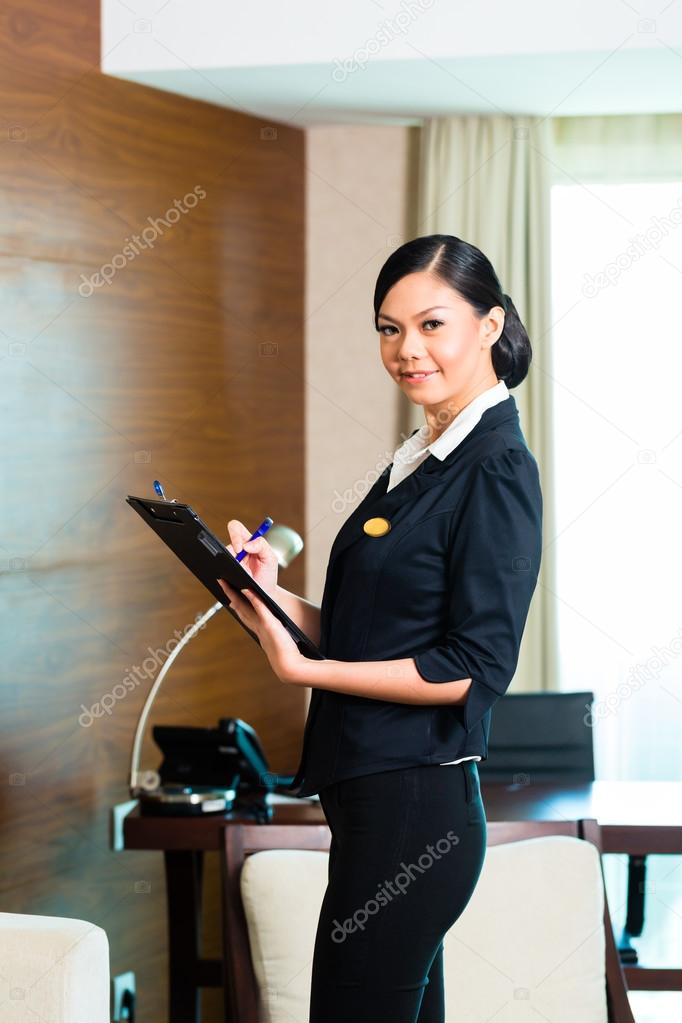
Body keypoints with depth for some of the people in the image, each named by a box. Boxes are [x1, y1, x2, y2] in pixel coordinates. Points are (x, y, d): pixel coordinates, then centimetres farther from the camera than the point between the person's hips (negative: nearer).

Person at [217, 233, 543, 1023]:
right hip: (374, 799, 9)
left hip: (415, 803, -9)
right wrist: (276, 599, 0)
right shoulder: (417, 458, 15)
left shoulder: (495, 470, -12)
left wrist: (301, 666, -19)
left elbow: (476, 668, -18)